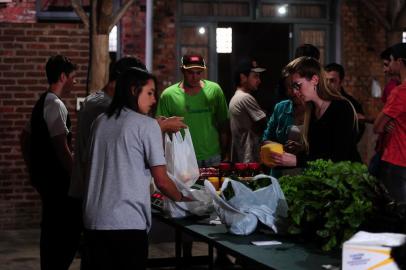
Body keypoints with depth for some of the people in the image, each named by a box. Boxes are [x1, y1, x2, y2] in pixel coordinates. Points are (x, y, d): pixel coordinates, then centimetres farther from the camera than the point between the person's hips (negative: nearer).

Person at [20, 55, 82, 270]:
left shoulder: (41, 103, 15)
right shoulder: (56, 105, -15)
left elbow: (25, 139, 22)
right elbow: (61, 147, -21)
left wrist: (33, 169, 25)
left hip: (42, 176, 10)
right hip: (57, 179, -10)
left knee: (51, 231, 15)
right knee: (70, 230, -7)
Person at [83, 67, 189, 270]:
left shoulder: (100, 122, 12)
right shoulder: (147, 124, -5)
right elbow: (162, 181, -7)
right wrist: (183, 199, 11)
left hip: (94, 221, 6)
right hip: (128, 223, -6)